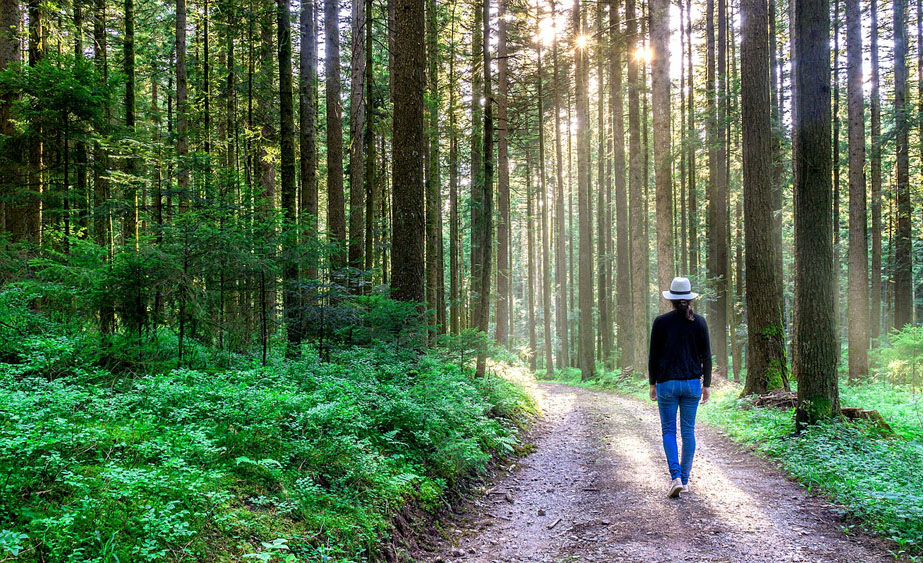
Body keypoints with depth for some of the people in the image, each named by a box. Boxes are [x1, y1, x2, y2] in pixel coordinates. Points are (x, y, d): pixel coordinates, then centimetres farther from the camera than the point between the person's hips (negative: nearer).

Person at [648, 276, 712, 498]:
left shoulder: (661, 322, -5)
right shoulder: (699, 322, -1)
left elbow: (653, 356, -3)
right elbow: (706, 356, 1)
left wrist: (652, 384, 7)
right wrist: (706, 384, 10)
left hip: (667, 383, -2)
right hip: (692, 383, 2)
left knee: (669, 430, 6)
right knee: (688, 431, 11)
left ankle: (676, 477, -10)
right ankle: (685, 480, 16)